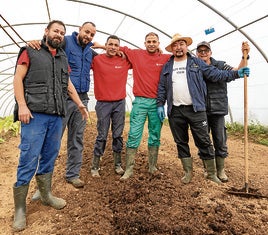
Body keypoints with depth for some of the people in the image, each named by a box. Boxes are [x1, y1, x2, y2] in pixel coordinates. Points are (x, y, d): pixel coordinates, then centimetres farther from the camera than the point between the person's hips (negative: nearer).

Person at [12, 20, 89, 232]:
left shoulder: (63, 57, 22)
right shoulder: (30, 51, 7)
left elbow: (68, 84, 24)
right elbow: (18, 78, 0)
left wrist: (80, 105, 16)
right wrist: (22, 105, -12)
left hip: (57, 115, 5)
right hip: (34, 113, -5)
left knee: (50, 157, 9)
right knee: (29, 158, -5)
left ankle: (46, 195, 24)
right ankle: (20, 208, 6)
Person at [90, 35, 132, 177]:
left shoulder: (125, 61, 6)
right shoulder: (96, 59, -1)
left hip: (120, 103, 3)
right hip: (103, 104, -2)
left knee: (118, 135, 9)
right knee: (102, 136, 0)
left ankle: (118, 164, 22)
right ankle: (95, 167, 13)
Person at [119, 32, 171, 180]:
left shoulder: (165, 59, 8)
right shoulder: (136, 54, 7)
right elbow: (121, 48, 19)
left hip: (157, 102, 2)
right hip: (140, 101, -1)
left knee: (155, 136, 9)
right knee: (133, 135, -3)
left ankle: (153, 168, 22)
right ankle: (129, 170, 5)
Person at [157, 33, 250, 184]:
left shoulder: (197, 63, 9)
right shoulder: (167, 67, 14)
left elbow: (215, 74, 5)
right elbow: (162, 87, 12)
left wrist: (236, 74, -2)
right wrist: (160, 104, 4)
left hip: (196, 109, -2)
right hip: (175, 111, 2)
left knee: (204, 142, 0)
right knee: (181, 142, 9)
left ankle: (212, 173, 14)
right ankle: (188, 172, 24)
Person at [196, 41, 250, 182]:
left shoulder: (220, 65, 6)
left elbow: (237, 72, -5)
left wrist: (245, 56, -16)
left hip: (218, 110, 0)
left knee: (220, 142, 4)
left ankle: (220, 170, 21)